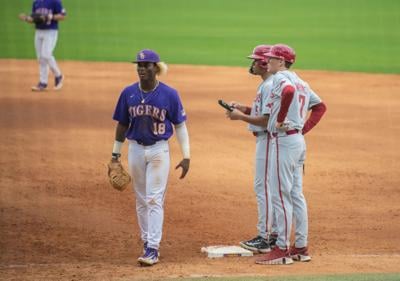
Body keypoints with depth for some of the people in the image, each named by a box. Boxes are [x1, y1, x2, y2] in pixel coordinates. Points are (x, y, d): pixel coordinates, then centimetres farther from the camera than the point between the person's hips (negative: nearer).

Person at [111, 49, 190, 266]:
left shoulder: (169, 94, -8)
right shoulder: (128, 93, 0)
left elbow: (180, 125, -3)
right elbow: (122, 124, 9)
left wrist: (186, 156, -5)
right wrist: (116, 153, 10)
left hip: (159, 150, -4)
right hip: (136, 149, 4)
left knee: (155, 199, -9)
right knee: (141, 200, 11)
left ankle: (153, 249, -11)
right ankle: (147, 242, 22)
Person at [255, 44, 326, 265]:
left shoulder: (280, 78, -10)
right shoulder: (300, 82, 18)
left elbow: (289, 91, -33)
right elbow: (320, 106, 23)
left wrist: (280, 120, -23)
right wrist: (304, 128, 14)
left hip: (284, 140, -10)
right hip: (298, 140, 10)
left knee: (281, 195, -7)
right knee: (296, 194, 12)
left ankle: (282, 249, -6)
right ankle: (301, 247, 15)